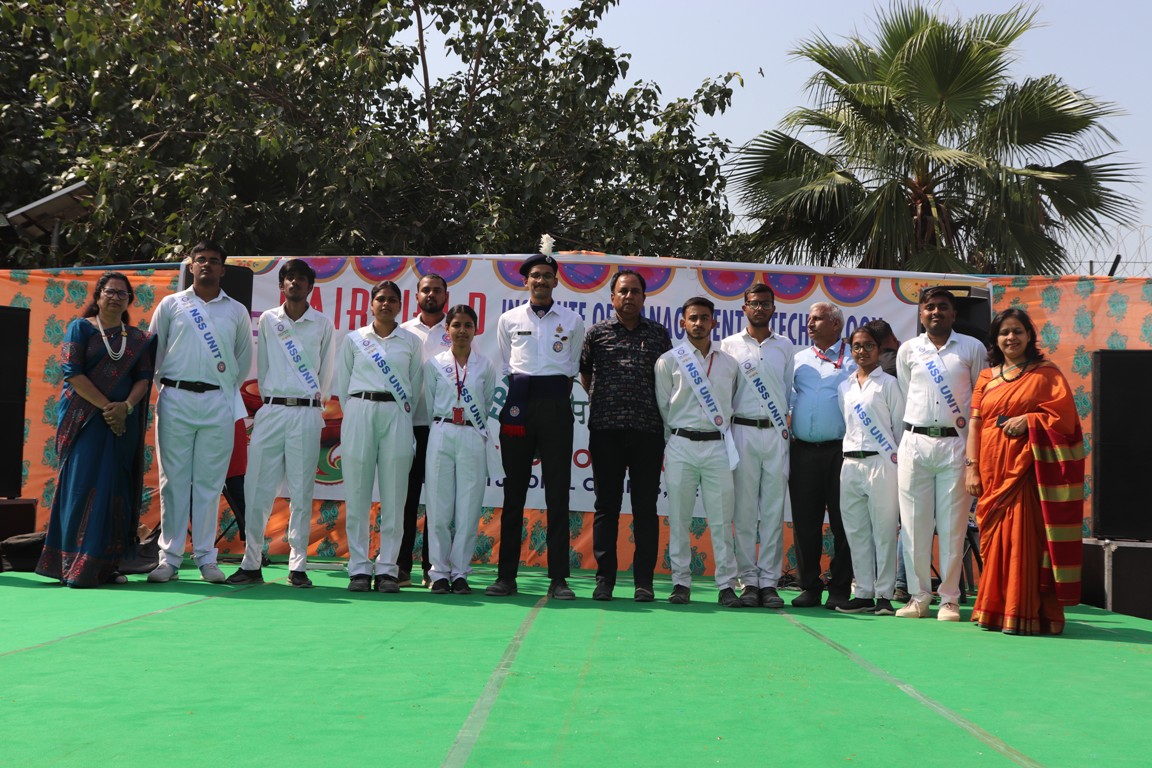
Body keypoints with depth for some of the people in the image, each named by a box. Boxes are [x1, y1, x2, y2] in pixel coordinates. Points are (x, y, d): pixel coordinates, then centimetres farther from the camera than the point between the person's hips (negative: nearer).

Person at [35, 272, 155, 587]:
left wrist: (126, 406, -15)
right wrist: (106, 406, -14)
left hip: (123, 421, 3)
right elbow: (73, 373, -6)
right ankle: (77, 566, -5)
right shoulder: (81, 328, 4)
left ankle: (106, 566, 7)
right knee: (83, 487, -8)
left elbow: (143, 378, 4)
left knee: (117, 492, 2)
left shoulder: (138, 338, 13)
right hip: (85, 417, -3)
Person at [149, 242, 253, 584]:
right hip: (176, 399, 0)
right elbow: (153, 350, 13)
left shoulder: (237, 311, 11)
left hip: (218, 403, 1)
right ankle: (170, 558, 5)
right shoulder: (171, 305, 9)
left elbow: (244, 359, 19)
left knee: (210, 481, 1)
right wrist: (166, 385, 9)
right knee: (174, 479, 0)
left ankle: (206, 558, 7)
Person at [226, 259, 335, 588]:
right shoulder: (267, 320, 10)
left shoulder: (323, 324, 7)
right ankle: (251, 564, 4)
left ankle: (298, 566, 4)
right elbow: (262, 367, 15)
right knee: (257, 490, -2)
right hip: (271, 410, 1)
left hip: (307, 413, -1)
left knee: (301, 492, -1)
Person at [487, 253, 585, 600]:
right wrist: (516, 398, 7)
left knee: (557, 490, -2)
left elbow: (572, 368, 14)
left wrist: (560, 398, 7)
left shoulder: (572, 321, 10)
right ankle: (506, 575, 5)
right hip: (518, 402, 1)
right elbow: (505, 366, 15)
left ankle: (558, 578, 0)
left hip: (556, 404, -1)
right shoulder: (509, 319, 11)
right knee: (514, 489, 1)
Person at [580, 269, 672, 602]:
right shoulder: (597, 333, 8)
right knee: (606, 505, 3)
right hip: (605, 430, 0)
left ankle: (643, 580, 6)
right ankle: (605, 578, 9)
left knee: (645, 506, 2)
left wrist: (662, 416, 11)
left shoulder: (658, 334, 10)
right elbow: (584, 372, 21)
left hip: (648, 430, 0)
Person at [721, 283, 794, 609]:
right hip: (743, 432, -1)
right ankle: (749, 581, 4)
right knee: (745, 510, -1)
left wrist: (792, 429, 8)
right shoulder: (730, 345, 8)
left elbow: (792, 391, 15)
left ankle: (769, 581, 4)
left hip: (777, 434, 1)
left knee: (774, 510, 0)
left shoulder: (785, 346, 13)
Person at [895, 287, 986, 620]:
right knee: (914, 523, 2)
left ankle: (949, 598, 6)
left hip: (956, 443, -1)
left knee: (952, 525, -1)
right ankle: (918, 596, 10)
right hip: (915, 442, 2)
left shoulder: (972, 348, 6)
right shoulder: (908, 350, 10)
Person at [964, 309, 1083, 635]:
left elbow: (1065, 418, -1)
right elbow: (975, 424, 10)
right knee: (994, 538, 4)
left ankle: (1024, 614, -4)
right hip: (992, 471, 4)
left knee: (1024, 538, -8)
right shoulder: (986, 377, 14)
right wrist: (972, 467, 2)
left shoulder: (1046, 374, 5)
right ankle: (994, 611, 12)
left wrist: (1029, 420, -15)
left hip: (1026, 469, -4)